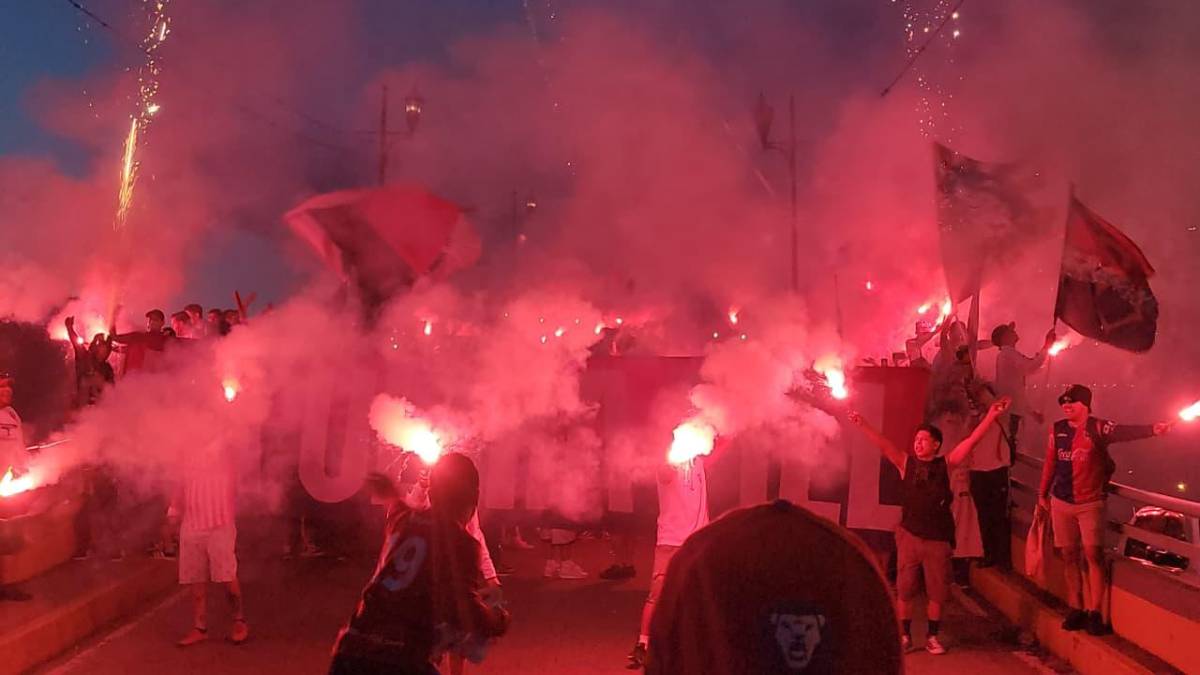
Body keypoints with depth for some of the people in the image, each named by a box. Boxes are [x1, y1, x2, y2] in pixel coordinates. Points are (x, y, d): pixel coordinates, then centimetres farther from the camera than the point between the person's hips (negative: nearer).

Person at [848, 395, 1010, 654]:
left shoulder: (946, 464, 1)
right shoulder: (906, 463, 2)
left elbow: (972, 441, -5)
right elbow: (883, 444, -8)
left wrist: (990, 416, -14)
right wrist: (862, 424, -19)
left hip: (938, 538, 0)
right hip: (909, 535, 0)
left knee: (937, 590, 8)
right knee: (905, 588, 6)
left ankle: (932, 636, 22)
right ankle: (905, 635, 18)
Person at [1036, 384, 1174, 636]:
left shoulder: (1098, 428, -8)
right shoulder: (1057, 429, 5)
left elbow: (1125, 432, -27)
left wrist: (1152, 429, -46)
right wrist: (1042, 494, 20)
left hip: (1090, 503, -4)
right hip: (1061, 502, 4)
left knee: (1093, 554, -8)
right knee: (1069, 555, 7)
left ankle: (1094, 613, -1)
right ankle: (1075, 609, 16)